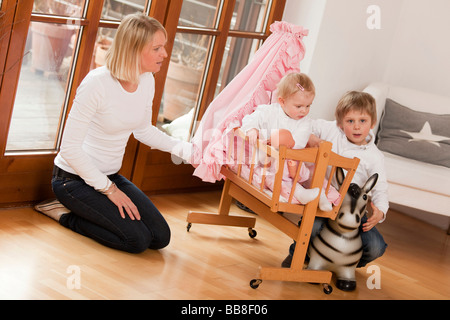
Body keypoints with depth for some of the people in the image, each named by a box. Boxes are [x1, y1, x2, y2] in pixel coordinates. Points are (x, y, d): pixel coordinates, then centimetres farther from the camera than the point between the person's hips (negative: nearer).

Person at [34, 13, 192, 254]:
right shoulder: (97, 83, -26)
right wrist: (109, 189, -18)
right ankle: (65, 214, 2)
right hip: (74, 178, -7)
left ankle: (85, 210, 15)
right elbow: (70, 148, -22)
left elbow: (144, 131, 15)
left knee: (160, 238, 0)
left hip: (110, 176, 8)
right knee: (137, 240, -18)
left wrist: (187, 150, 3)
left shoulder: (147, 80, -3)